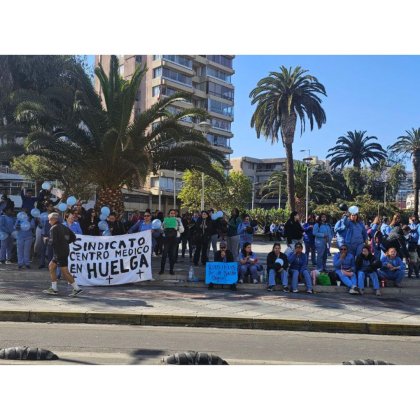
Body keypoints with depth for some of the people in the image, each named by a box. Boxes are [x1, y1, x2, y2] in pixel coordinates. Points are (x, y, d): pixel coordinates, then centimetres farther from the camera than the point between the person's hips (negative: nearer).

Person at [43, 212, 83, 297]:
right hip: (65, 250, 9)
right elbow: (73, 237, 13)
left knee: (65, 272, -7)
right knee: (51, 266, 17)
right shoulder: (64, 227, 13)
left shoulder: (54, 228, -11)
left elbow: (53, 242, -19)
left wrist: (49, 241, 2)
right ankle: (54, 289, 19)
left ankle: (77, 289, -6)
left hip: (60, 252, -9)